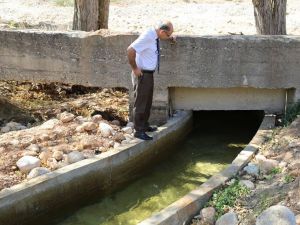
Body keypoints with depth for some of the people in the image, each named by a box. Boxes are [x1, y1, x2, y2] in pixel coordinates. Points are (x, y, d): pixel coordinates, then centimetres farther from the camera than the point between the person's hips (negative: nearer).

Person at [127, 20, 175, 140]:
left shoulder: (155, 35, 2)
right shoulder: (147, 37, -24)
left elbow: (164, 36, 29)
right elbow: (130, 50, -30)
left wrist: (170, 38, 9)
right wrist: (135, 68, -21)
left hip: (149, 73, 9)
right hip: (142, 74, -9)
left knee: (148, 102, 21)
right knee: (140, 103, 0)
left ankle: (145, 126, 36)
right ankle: (139, 131, 10)